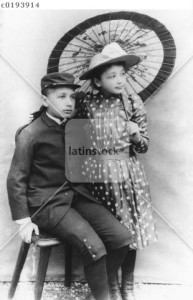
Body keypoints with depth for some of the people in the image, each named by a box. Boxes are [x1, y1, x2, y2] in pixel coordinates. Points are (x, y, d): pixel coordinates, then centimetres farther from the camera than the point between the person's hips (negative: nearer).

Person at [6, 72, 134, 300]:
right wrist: (23, 220, -10)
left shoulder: (76, 127, 7)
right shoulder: (30, 133, -11)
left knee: (122, 238, -6)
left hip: (77, 195, 6)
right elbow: (16, 179, -7)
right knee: (94, 248, -23)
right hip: (48, 202, -6)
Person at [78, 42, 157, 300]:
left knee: (129, 230, 7)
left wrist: (136, 135, -15)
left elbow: (143, 146, 3)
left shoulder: (133, 103, -1)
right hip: (96, 174, 0)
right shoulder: (86, 104, -2)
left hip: (128, 174, 1)